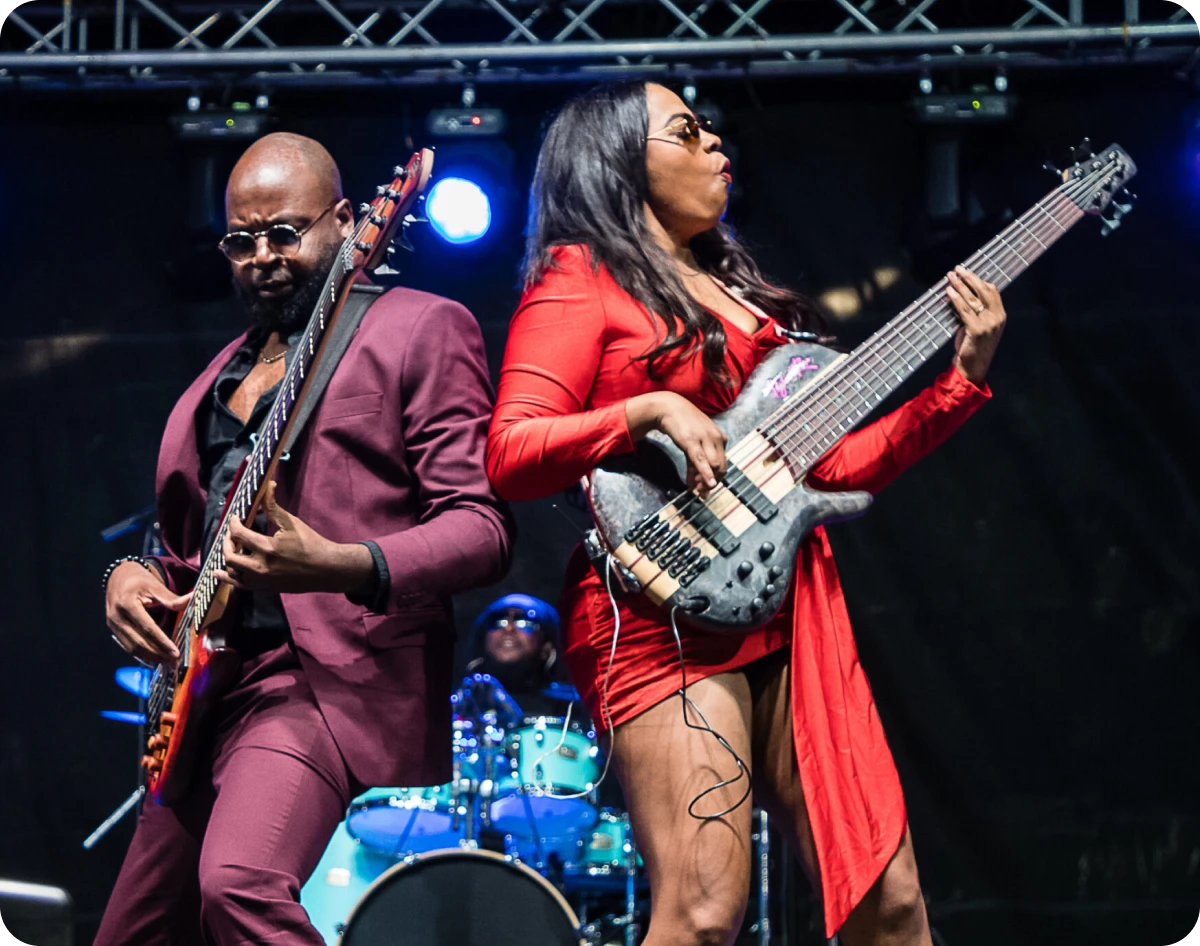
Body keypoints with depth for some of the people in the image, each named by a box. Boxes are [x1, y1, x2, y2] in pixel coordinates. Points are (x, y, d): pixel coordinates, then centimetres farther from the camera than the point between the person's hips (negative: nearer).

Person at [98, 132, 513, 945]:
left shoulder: (421, 330, 0)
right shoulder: (224, 375, 23)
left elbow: (483, 528, -10)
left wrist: (338, 566, -27)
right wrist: (134, 576, 5)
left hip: (330, 678, -8)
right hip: (207, 687, 8)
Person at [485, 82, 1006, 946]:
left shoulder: (739, 290, 23)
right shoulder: (583, 278, 2)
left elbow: (831, 465, 20)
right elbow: (509, 455, -10)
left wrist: (964, 380, 14)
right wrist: (650, 410, -19)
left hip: (789, 614, 7)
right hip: (667, 618, -7)